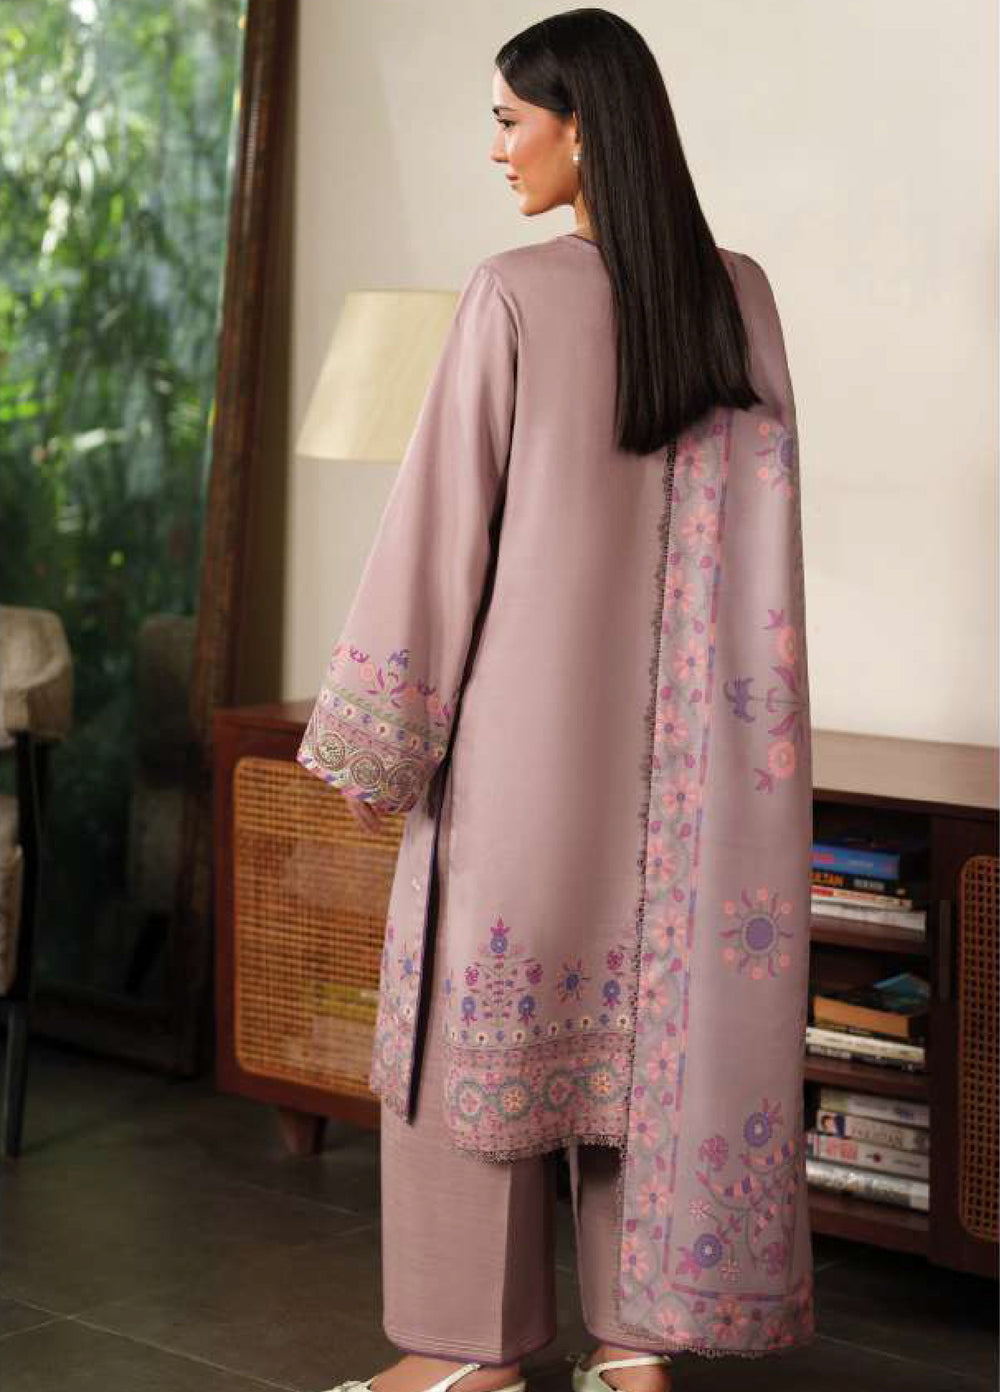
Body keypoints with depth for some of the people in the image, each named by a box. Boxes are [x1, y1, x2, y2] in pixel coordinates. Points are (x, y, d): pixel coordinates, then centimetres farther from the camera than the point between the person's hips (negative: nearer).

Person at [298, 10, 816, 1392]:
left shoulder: (511, 295, -12)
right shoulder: (740, 294, 3)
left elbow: (443, 517, -11)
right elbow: (760, 513, 6)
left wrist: (372, 732, -5)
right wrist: (709, 691, 14)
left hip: (526, 707, -5)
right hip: (677, 718, 5)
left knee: (488, 1004, 5)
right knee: (658, 1000, 9)